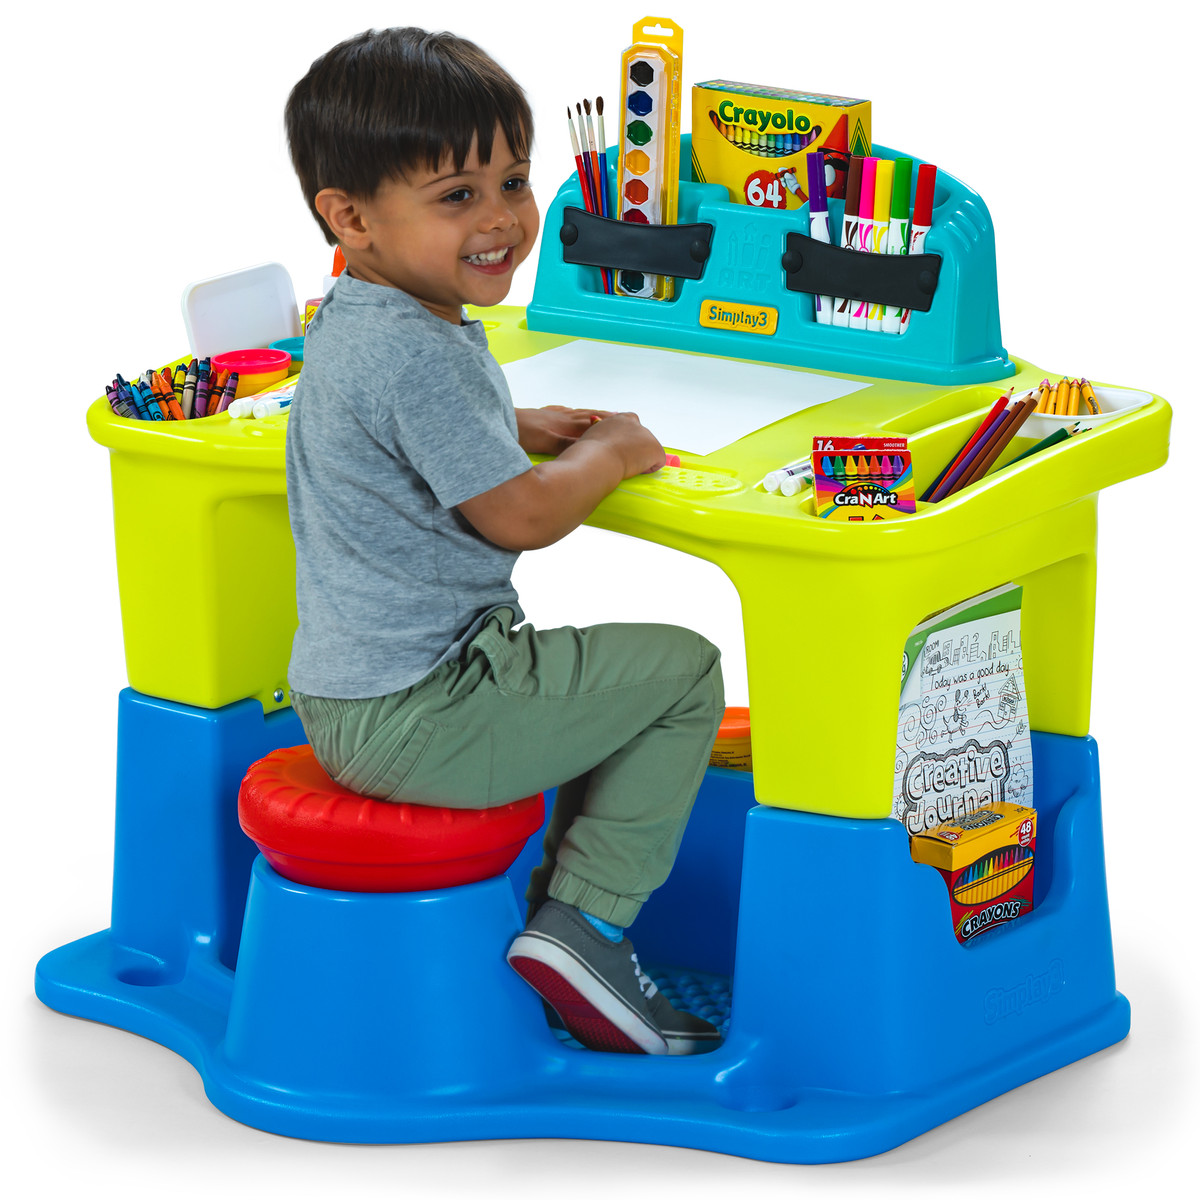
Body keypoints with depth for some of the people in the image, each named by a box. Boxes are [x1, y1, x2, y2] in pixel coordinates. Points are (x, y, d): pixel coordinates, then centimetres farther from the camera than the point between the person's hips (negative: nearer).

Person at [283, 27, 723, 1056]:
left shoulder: (354, 323, 10)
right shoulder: (419, 353, -23)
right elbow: (519, 516, -22)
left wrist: (521, 428, 17)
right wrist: (611, 452, -3)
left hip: (343, 695, 11)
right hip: (417, 717, -11)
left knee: (578, 670, 32)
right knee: (682, 672, -4)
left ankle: (548, 889, 27)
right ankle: (586, 927, -4)